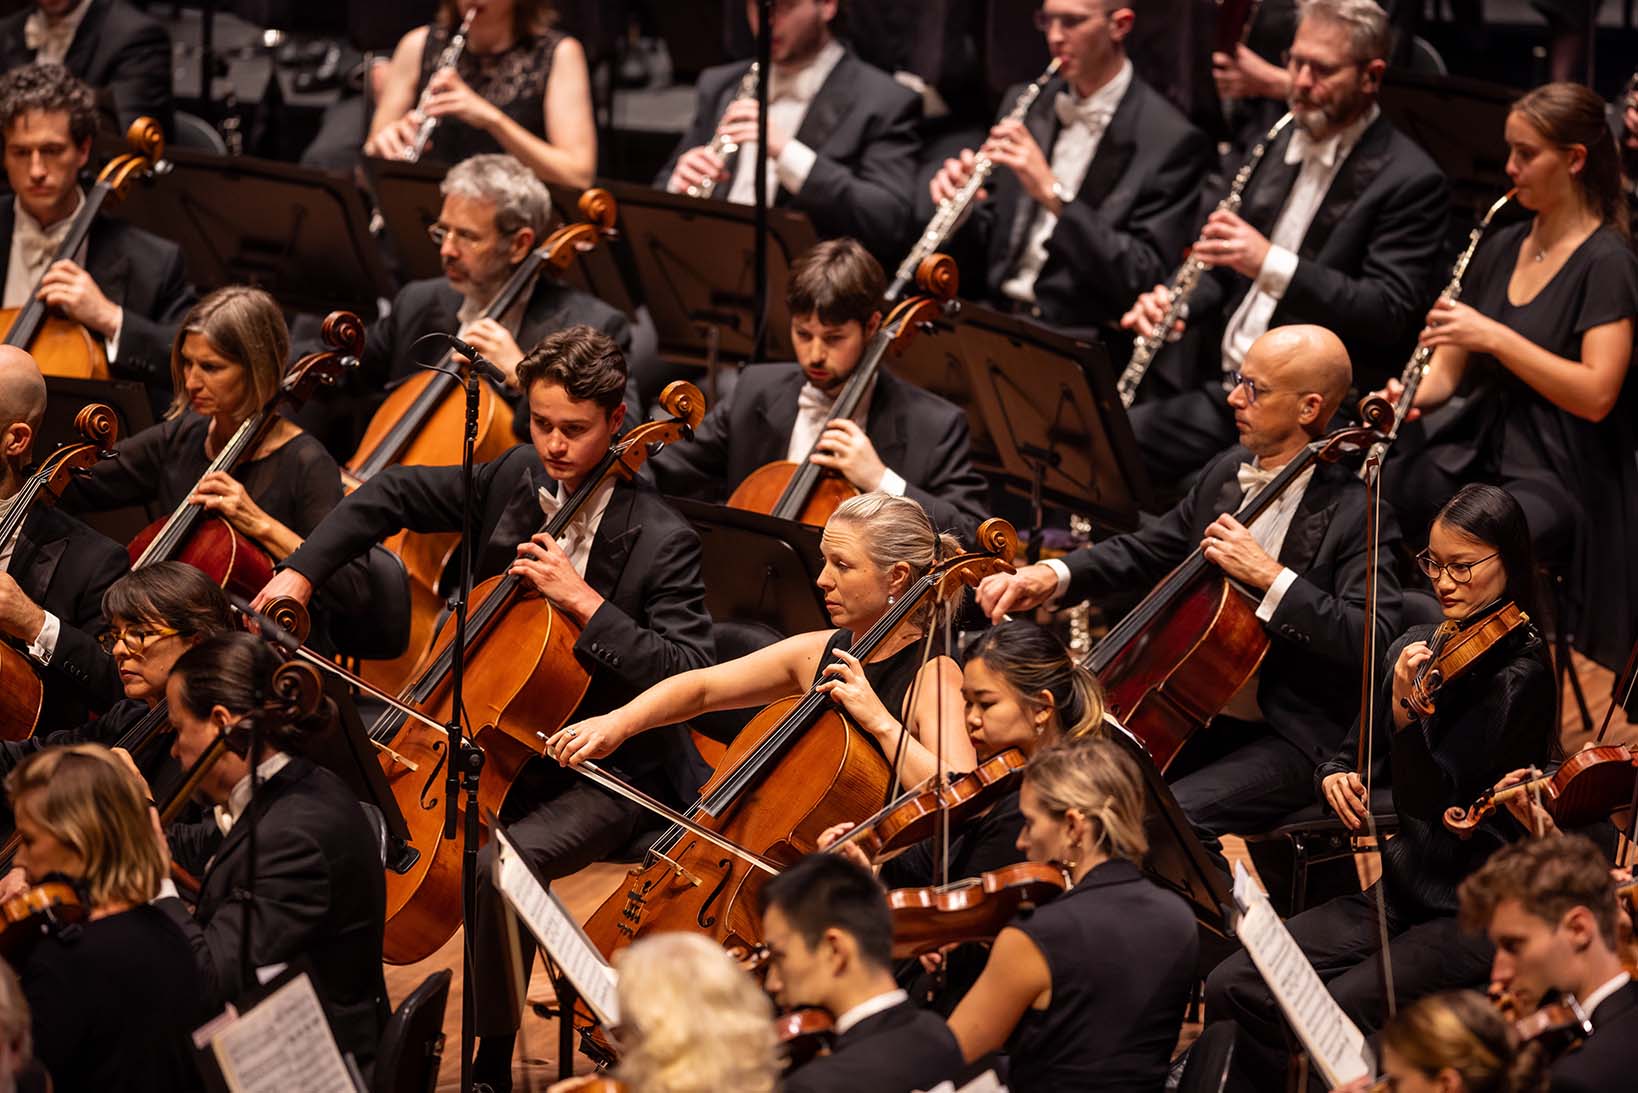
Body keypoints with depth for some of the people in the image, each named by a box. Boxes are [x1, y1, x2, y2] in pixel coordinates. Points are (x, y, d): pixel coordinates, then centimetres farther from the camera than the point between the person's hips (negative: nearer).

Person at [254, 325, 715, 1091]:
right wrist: (301, 571, 2)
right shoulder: (516, 480, 2)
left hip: (608, 775, -7)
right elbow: (394, 494, 14)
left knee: (497, 868, -33)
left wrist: (584, 602, -29)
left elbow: (688, 676, -24)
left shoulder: (661, 541, -15)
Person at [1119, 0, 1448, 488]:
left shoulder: (1410, 181, -8)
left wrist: (1271, 264, -27)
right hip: (1213, 378, 7)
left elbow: (1390, 313, -18)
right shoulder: (1281, 143, 14)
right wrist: (1171, 302, 0)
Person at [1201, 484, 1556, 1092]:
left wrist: (1406, 710, -31)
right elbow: (1355, 753, 17)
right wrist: (1336, 777, -7)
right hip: (1401, 889, 7)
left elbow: (1446, 811, -19)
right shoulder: (1416, 648, 7)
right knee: (1232, 989, -9)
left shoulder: (1519, 672, -14)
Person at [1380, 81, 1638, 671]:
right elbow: (1449, 372, 17)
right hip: (1474, 454, 7)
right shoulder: (1501, 247, 14)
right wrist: (1412, 395, -5)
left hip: (1556, 478, -7)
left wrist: (1495, 337, -23)